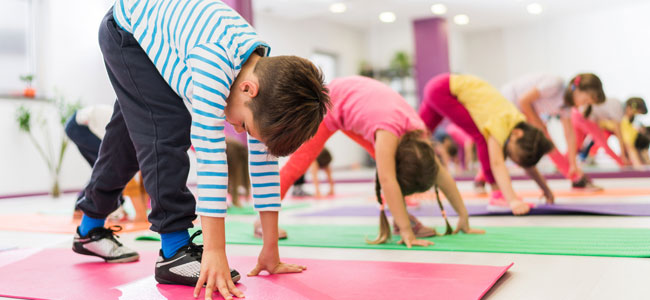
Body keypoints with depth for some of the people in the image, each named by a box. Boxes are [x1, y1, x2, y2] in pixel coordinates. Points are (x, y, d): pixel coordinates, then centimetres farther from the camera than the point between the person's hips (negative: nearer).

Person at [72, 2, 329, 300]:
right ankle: (175, 252, -17)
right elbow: (210, 151, -47)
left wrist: (271, 249, -16)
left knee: (131, 137, 15)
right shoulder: (213, 62, -44)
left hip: (163, 36, 7)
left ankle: (90, 230, 35)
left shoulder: (267, 76, -22)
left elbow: (264, 160, -18)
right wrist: (215, 251, -44)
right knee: (168, 130, -23)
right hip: (127, 25, -7)